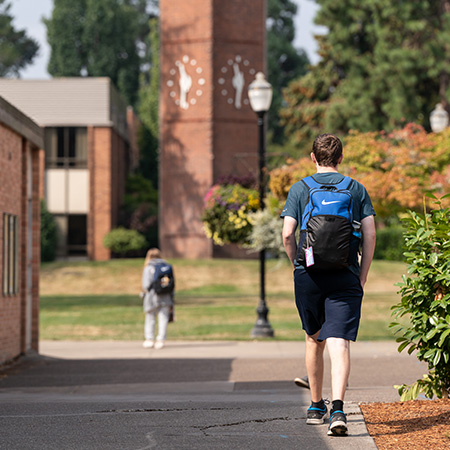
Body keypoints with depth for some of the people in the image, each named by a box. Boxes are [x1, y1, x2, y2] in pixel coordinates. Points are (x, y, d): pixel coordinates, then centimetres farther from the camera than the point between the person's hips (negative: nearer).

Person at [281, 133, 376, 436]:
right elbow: (370, 235, 0)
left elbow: (287, 234, -3)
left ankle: (316, 407, 29)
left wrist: (297, 265, 12)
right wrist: (362, 276, 6)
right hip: (345, 276, -1)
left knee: (314, 339, 18)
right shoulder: (356, 189, 6)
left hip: (309, 275, 1)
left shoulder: (300, 189, 4)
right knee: (339, 343, -8)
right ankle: (338, 408, -26)